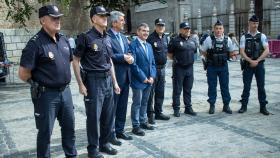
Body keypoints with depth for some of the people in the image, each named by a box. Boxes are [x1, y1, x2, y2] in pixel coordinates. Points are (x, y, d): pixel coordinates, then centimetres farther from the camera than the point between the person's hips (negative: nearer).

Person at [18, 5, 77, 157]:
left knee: (69, 127, 18)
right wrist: (39, 83, -1)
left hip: (65, 91, 7)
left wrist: (64, 81, 13)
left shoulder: (64, 40, 6)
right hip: (46, 94, -7)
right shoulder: (35, 43, -15)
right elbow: (23, 73, -15)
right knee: (45, 131, 8)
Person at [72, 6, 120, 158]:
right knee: (93, 116, 2)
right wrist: (81, 84, -13)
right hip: (93, 80, -7)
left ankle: (104, 143, 30)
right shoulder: (86, 37, -9)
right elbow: (75, 61, -8)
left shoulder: (107, 38, 12)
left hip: (107, 80, 7)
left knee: (108, 115, 13)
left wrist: (114, 81, 15)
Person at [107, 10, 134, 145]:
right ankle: (110, 133, 14)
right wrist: (123, 57, -18)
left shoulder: (124, 37, 16)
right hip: (113, 77, -8)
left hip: (125, 77, 8)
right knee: (112, 106, 3)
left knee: (122, 106, 15)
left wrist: (130, 57, -6)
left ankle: (120, 130, 28)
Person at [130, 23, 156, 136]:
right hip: (138, 80, -7)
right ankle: (136, 126, 11)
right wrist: (143, 78, -14)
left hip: (149, 80, 7)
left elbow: (152, 63, 15)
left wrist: (152, 76, 1)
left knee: (144, 102, 16)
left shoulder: (149, 46, 15)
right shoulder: (133, 45, -10)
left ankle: (143, 121, 29)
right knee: (137, 104, 1)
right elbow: (133, 64, -16)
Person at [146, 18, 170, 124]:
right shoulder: (151, 38, -11)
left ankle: (158, 112, 25)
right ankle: (150, 114, 7)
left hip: (162, 68, 7)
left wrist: (164, 61, 15)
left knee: (160, 92, 14)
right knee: (151, 92, -1)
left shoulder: (165, 37, 12)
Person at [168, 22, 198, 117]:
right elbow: (170, 54, -3)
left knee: (188, 89, 13)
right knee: (177, 90, 1)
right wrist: (176, 60, -4)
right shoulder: (175, 41, -7)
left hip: (189, 68, 5)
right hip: (178, 68, -5)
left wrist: (190, 60, 13)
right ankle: (176, 109, 10)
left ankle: (188, 108, 22)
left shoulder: (193, 41, 11)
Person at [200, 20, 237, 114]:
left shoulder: (227, 39, 3)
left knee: (225, 86, 7)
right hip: (211, 67, -2)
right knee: (212, 86, 5)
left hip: (223, 66, 2)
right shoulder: (209, 39, -4)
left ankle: (226, 105, 19)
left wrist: (233, 54, -9)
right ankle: (212, 105, 17)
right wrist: (210, 58, -2)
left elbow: (231, 52, 12)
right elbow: (203, 52, 4)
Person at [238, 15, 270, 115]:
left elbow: (267, 51, -4)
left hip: (259, 64, 1)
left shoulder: (262, 36, 4)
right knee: (246, 86, 4)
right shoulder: (244, 37, 3)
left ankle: (263, 107, 14)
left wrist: (257, 61, -14)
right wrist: (251, 61, -16)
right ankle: (244, 106, 14)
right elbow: (242, 52, -4)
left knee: (261, 86, 5)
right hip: (248, 64, 0)